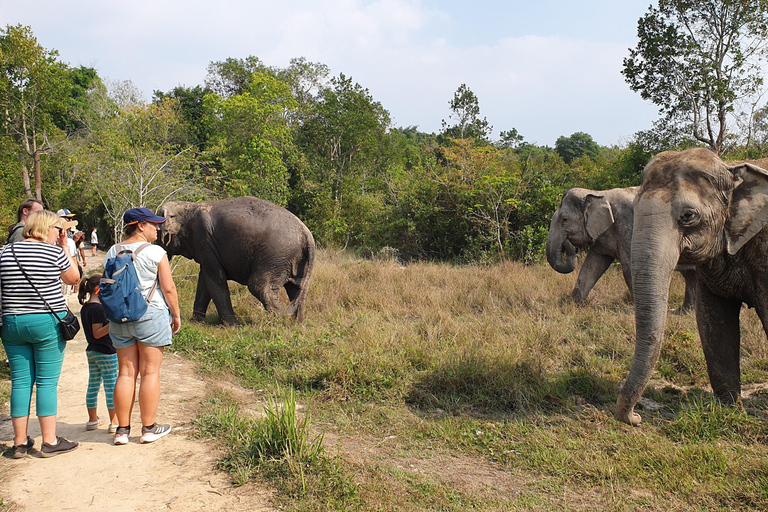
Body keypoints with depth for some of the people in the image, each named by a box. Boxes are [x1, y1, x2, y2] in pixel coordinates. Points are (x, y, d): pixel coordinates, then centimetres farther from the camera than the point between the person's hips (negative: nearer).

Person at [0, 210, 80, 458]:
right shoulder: (54, 252, -8)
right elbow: (73, 278, 7)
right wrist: (64, 248, 9)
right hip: (48, 324, -4)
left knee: (20, 381, 10)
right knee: (47, 382, 1)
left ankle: (20, 442, 16)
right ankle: (49, 442, 6)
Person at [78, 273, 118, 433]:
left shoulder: (85, 308, 9)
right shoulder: (98, 309, -19)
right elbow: (97, 333, -22)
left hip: (91, 352, 9)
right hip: (106, 352, -9)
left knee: (93, 385, 15)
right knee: (111, 387, -3)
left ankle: (92, 420, 26)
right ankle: (114, 422, 0)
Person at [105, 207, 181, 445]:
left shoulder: (112, 252, 8)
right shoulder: (155, 252, -9)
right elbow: (168, 288, -9)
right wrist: (176, 315, 3)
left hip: (119, 317, 5)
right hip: (151, 315, -5)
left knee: (125, 372, 9)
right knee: (150, 372, 3)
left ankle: (122, 429, 14)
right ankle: (149, 428, 10)